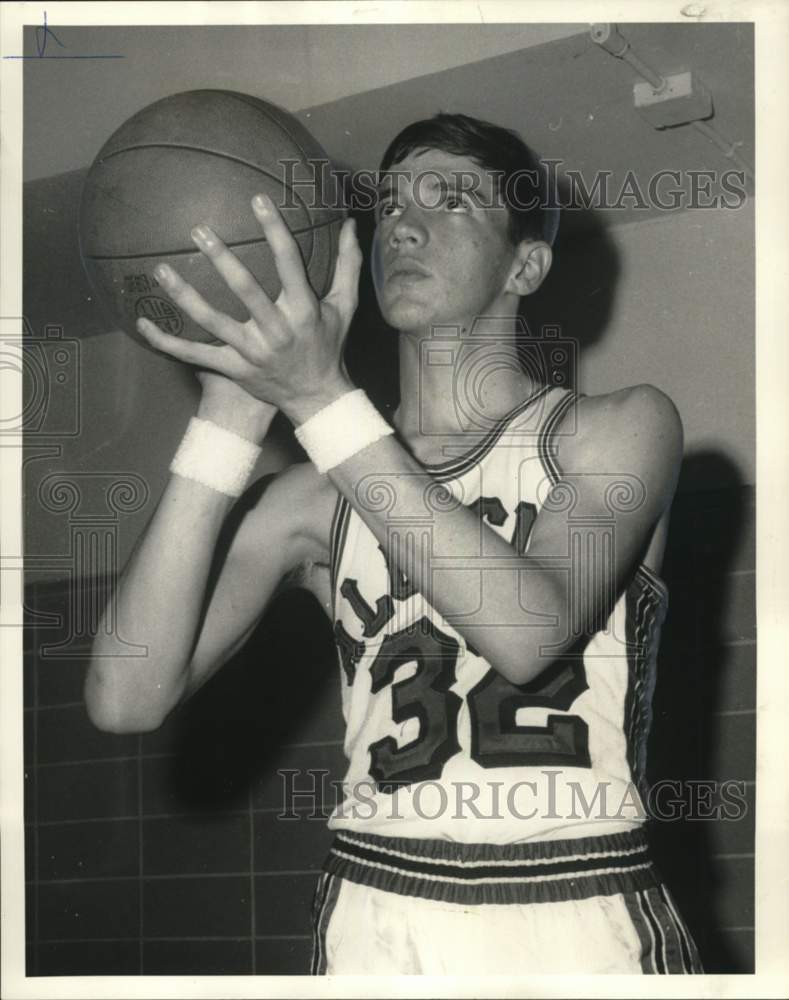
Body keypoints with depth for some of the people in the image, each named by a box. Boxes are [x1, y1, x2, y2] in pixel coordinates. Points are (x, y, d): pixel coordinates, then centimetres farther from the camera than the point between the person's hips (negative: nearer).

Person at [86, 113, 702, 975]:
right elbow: (127, 698, -8)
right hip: (374, 929, 2)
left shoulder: (621, 429, 1)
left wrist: (321, 398, -20)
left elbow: (530, 629, -18)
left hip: (585, 928, -1)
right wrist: (233, 409, -13)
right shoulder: (318, 499, 5)